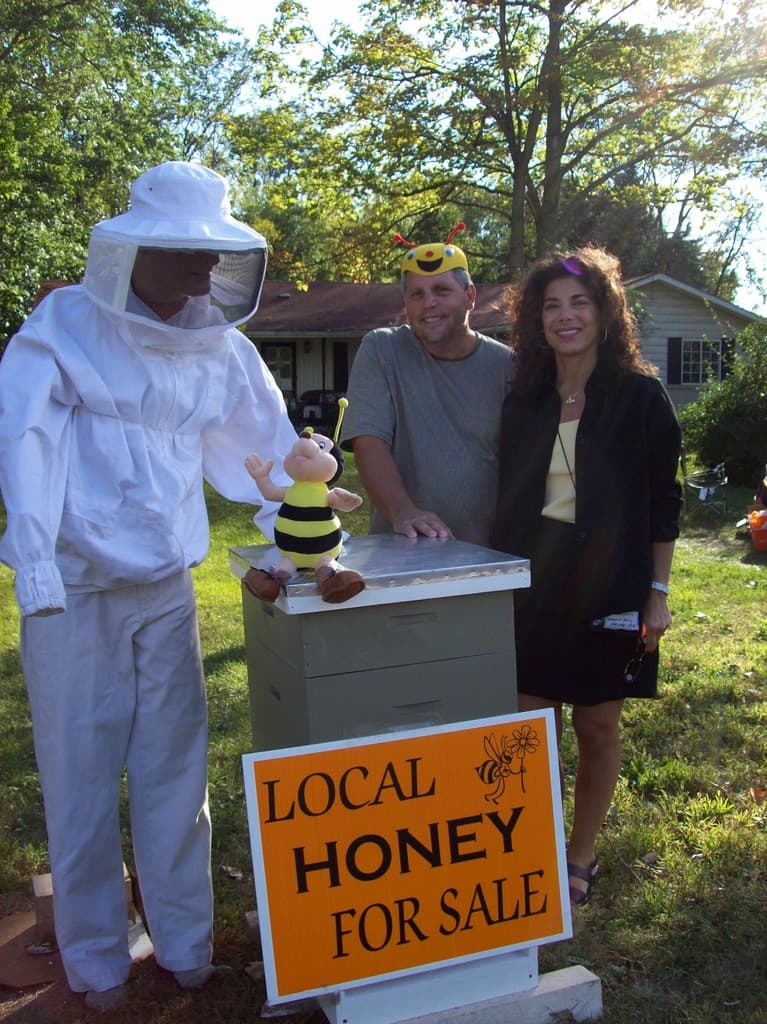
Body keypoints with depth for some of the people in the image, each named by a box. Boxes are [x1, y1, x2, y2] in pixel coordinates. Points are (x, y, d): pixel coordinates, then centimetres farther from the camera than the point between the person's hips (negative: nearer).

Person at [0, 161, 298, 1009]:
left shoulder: (218, 344, 4)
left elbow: (266, 447, 11)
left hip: (167, 589, 3)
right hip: (74, 590, -3)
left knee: (174, 771, 10)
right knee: (82, 778, 7)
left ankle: (183, 942, 27)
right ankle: (95, 959, 26)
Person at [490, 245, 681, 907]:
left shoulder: (641, 397, -5)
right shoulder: (524, 402, 5)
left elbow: (664, 503, -3)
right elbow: (509, 500, 11)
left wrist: (658, 593, -5)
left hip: (608, 590, -3)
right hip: (532, 586, 3)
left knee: (597, 727, 9)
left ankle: (581, 858, 27)